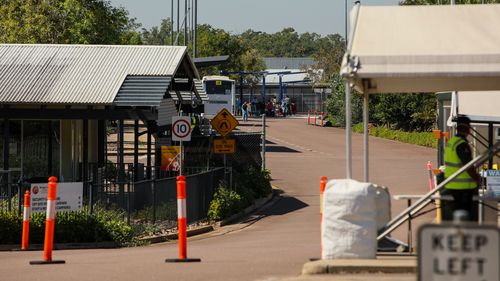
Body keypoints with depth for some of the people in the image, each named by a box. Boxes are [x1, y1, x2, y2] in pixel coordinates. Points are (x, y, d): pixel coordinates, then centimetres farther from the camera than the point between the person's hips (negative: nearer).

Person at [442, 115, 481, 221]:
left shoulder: (450, 142, 10)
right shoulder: (462, 144, -19)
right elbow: (469, 167, -22)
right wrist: (477, 179, -7)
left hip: (450, 187, 9)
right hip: (463, 188, -9)